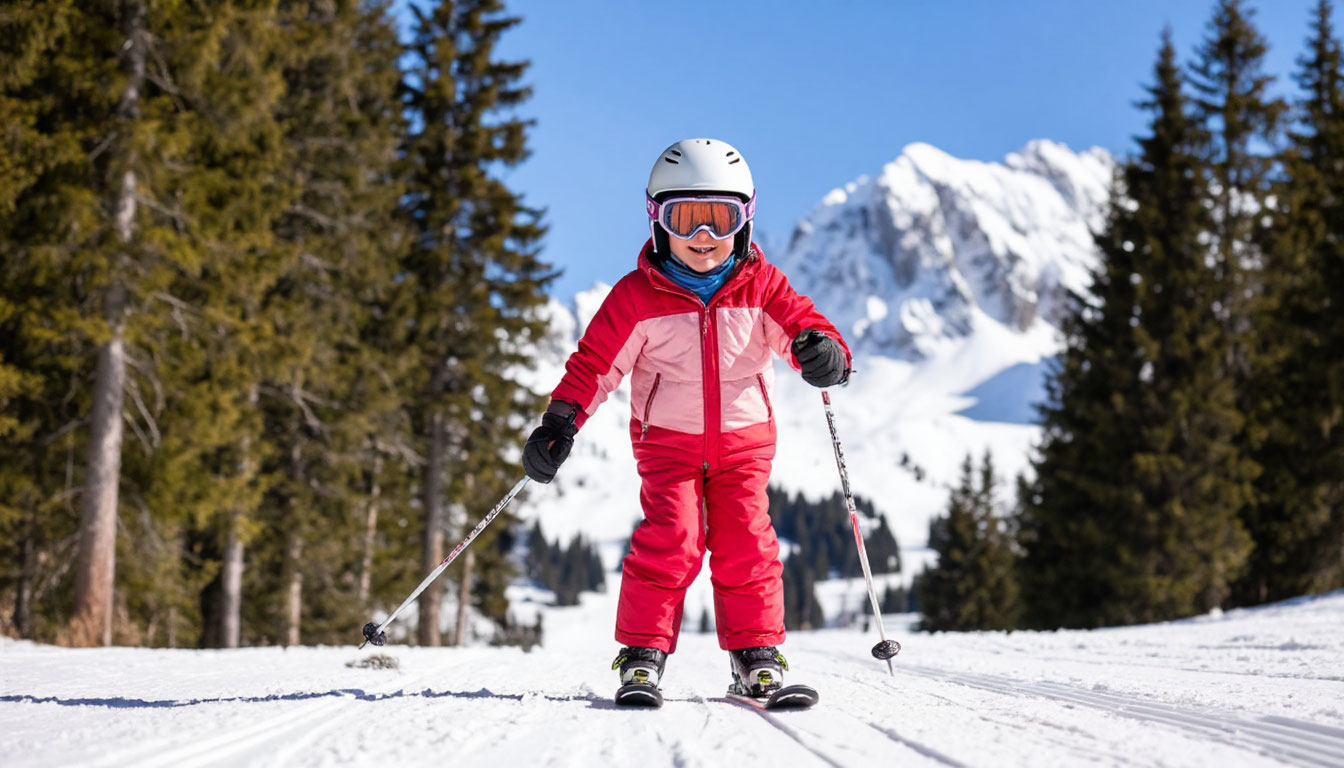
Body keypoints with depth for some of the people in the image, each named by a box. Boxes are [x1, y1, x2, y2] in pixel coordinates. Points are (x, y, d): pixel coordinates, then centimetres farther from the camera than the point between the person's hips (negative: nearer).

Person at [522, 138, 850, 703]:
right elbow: (596, 361, -4)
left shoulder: (761, 285, -1)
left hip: (744, 438, 2)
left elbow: (800, 323, -6)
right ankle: (643, 652, -4)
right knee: (670, 538, -15)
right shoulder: (637, 296, -6)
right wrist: (560, 422, -12)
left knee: (745, 542, -6)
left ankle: (756, 655, 5)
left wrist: (823, 349, -30)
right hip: (667, 439, -2)